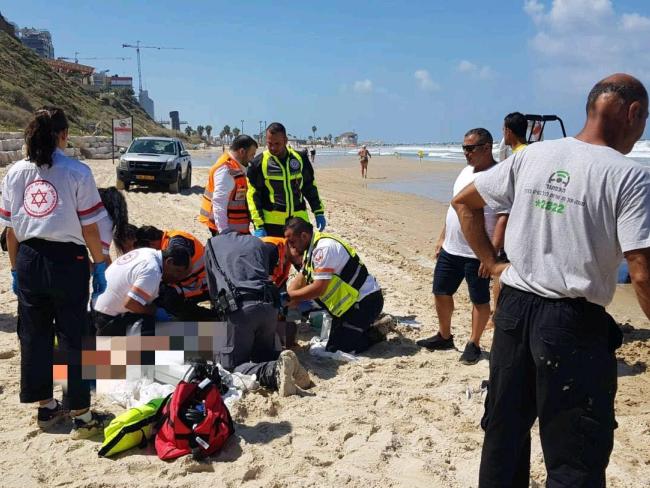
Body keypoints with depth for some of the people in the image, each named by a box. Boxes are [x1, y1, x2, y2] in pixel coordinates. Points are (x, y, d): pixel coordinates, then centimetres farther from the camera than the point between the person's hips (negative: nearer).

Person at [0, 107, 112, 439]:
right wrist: (100, 265, 2)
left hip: (29, 259, 4)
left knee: (33, 335, 15)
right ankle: (82, 415, 11)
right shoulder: (77, 172, -9)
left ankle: (46, 406, 27)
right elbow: (89, 228, -9)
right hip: (67, 259, -4)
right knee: (73, 337, 4)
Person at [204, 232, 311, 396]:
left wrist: (220, 309, 38)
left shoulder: (212, 244, 23)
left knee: (230, 367, 1)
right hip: (269, 306, 4)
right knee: (263, 354, 26)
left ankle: (275, 371, -27)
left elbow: (212, 288, 25)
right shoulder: (258, 243, 29)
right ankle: (284, 361, -8)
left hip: (238, 308, -4)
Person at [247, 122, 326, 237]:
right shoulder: (259, 163, -5)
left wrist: (319, 212, 11)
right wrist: (258, 225, -11)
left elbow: (310, 187, 14)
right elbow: (253, 195, -5)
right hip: (271, 223, -3)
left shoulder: (300, 158, 3)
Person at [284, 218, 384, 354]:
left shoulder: (323, 248, -23)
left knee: (334, 350, -10)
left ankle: (373, 336, 1)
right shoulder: (311, 247, 9)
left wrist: (291, 295, -13)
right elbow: (302, 278, 14)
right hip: (353, 300, 10)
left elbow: (318, 288, -26)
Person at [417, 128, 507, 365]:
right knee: (440, 292, 15)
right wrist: (442, 238, 17)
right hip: (450, 248, 8)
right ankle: (444, 337, 31)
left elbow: (504, 217, -20)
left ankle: (473, 344, 20)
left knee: (479, 300, 7)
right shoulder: (466, 171, 11)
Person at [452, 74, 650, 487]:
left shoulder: (532, 155, 3)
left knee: (504, 431, 20)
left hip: (514, 308, 5)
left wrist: (491, 262, 13)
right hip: (575, 324, -5)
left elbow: (464, 202, 10)